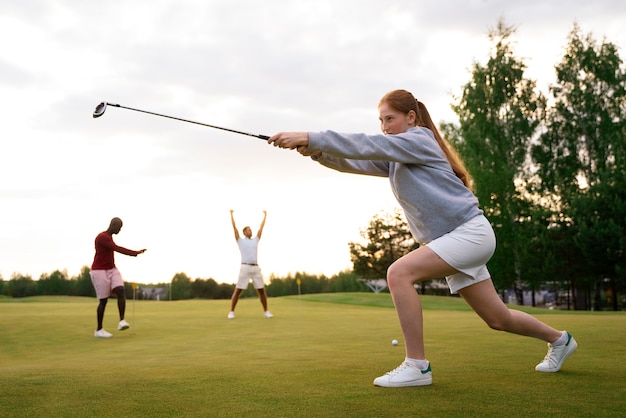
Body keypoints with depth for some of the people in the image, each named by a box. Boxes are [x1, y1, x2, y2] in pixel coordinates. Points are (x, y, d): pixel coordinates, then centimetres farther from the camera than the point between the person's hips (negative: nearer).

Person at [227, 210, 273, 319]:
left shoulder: (255, 240, 22)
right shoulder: (240, 240, 12)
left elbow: (261, 227, 27)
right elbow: (234, 227, 11)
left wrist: (265, 215, 31)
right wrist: (231, 214, 15)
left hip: (256, 269, 4)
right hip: (245, 268, -4)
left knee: (262, 291, 1)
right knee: (237, 291, -6)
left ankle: (266, 312, 9)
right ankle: (231, 312, 1)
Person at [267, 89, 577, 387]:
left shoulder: (419, 139, -10)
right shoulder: (395, 159, 15)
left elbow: (368, 146, -22)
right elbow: (358, 161, 3)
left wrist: (311, 137, -27)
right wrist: (318, 152, -16)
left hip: (469, 231, -10)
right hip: (458, 240, 10)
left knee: (398, 274, -25)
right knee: (498, 318, 17)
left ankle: (417, 366, -20)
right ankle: (559, 339, 41)